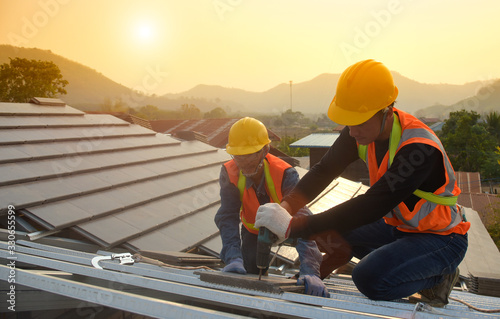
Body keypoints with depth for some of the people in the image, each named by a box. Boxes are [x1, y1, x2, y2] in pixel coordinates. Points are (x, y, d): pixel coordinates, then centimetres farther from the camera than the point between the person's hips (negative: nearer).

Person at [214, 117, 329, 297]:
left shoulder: (285, 174, -40)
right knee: (249, 273, -9)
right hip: (253, 229, 2)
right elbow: (227, 218, -37)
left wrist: (309, 270, -64)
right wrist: (233, 258, -56)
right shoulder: (229, 174, -30)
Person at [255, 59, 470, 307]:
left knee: (370, 279, -29)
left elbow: (370, 207, -40)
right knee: (329, 232, -6)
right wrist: (286, 206, -27)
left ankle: (438, 275, -2)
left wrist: (293, 227, -42)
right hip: (396, 226, 7)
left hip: (441, 237, -7)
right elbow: (324, 170, -7)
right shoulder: (362, 129, -11)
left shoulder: (420, 148, -34)